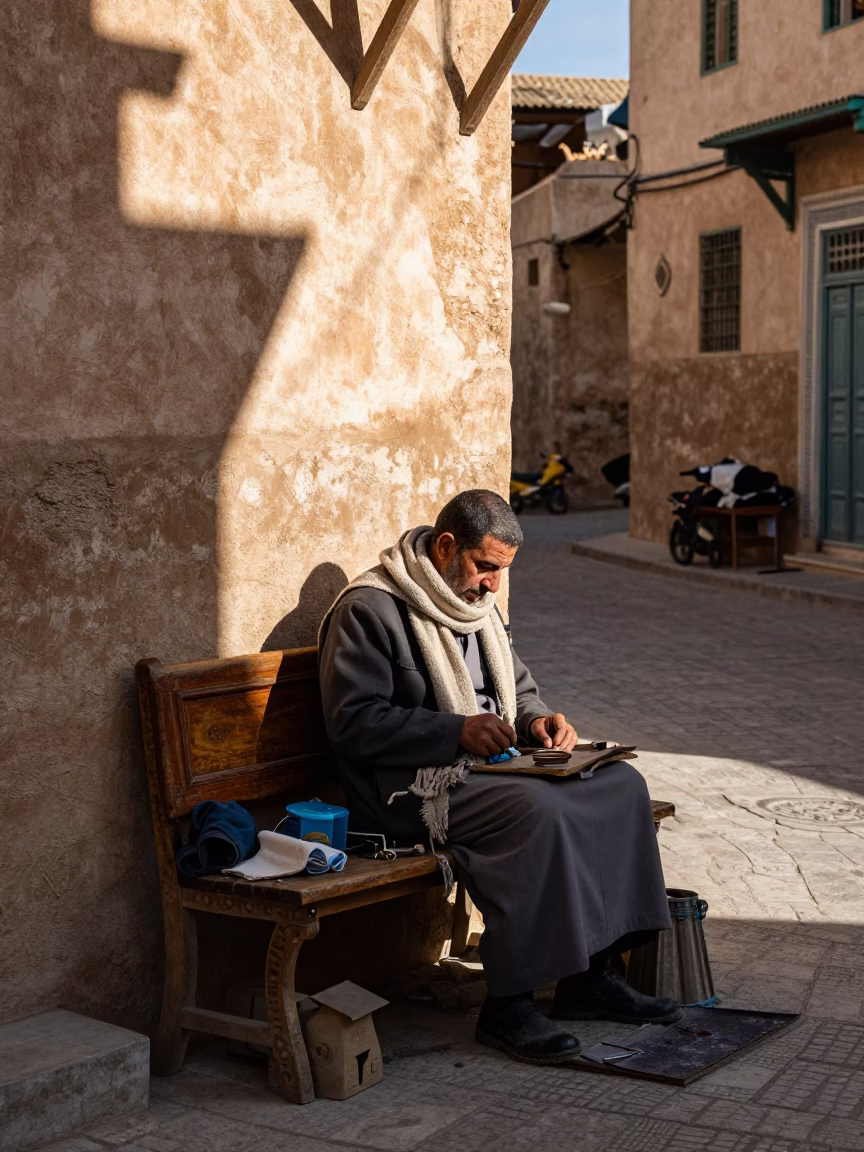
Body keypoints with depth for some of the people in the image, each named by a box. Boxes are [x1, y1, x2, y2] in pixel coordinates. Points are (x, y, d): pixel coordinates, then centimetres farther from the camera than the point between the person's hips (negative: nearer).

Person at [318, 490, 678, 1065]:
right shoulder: (370, 607, -11)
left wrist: (538, 719, 3)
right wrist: (457, 732, -23)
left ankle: (591, 974, -6)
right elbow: (353, 721, -18)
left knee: (621, 784, -9)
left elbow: (518, 687, 27)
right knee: (541, 810, -33)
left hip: (488, 767, 9)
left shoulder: (476, 603, 17)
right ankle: (508, 1005, -25)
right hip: (413, 789, -9)